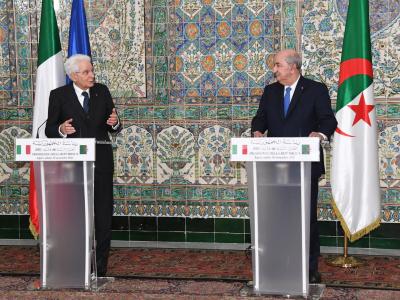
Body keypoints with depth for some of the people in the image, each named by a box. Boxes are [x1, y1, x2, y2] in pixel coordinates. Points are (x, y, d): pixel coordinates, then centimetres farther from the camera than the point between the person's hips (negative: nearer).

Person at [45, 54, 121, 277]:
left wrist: (115, 122, -12)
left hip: (101, 158, 2)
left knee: (103, 210, 1)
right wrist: (61, 130, -20)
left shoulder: (102, 91, 9)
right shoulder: (59, 95, 2)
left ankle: (100, 264, 10)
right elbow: (49, 130, 1)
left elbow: (114, 128, 11)